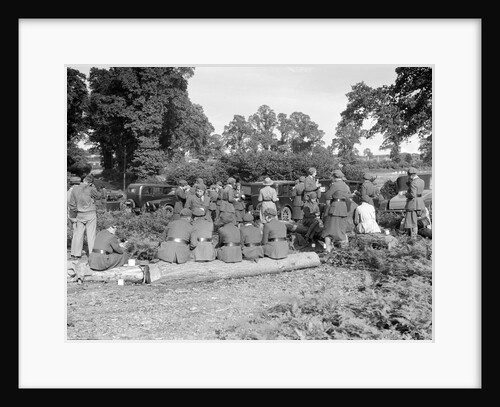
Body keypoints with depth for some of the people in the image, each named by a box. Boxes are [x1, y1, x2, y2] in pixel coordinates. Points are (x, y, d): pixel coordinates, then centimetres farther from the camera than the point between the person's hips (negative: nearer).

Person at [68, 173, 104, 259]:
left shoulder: (75, 189, -1)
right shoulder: (90, 189, -14)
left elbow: (72, 203, 3)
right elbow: (99, 196, 3)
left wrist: (74, 213, 14)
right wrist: (93, 187, 4)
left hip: (80, 214, 4)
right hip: (91, 214, -4)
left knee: (78, 234, 12)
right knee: (91, 234, 2)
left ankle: (75, 254, 17)